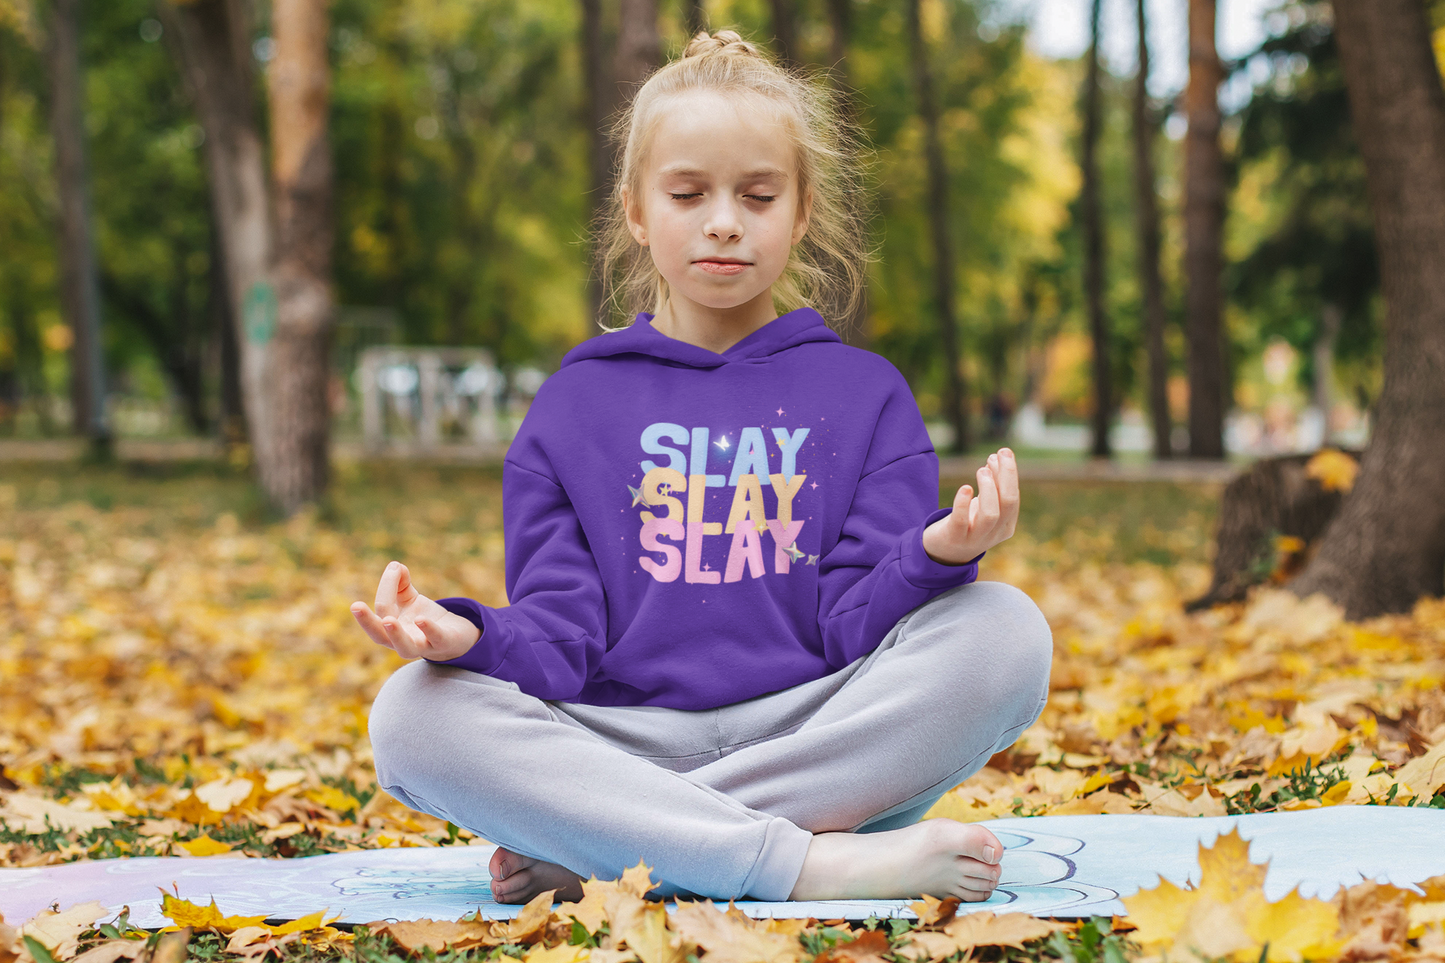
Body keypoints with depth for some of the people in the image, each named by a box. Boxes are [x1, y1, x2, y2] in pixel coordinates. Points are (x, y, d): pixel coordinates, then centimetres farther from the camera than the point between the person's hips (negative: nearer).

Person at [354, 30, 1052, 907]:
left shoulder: (864, 393, 11)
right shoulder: (574, 409, 12)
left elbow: (858, 629, 0)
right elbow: (558, 643, 3)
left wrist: (938, 555, -22)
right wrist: (469, 639, -19)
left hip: (820, 740, 1)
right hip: (623, 747, 0)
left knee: (1005, 631, -26)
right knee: (416, 714, -25)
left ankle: (600, 853, -26)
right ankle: (815, 863, -31)